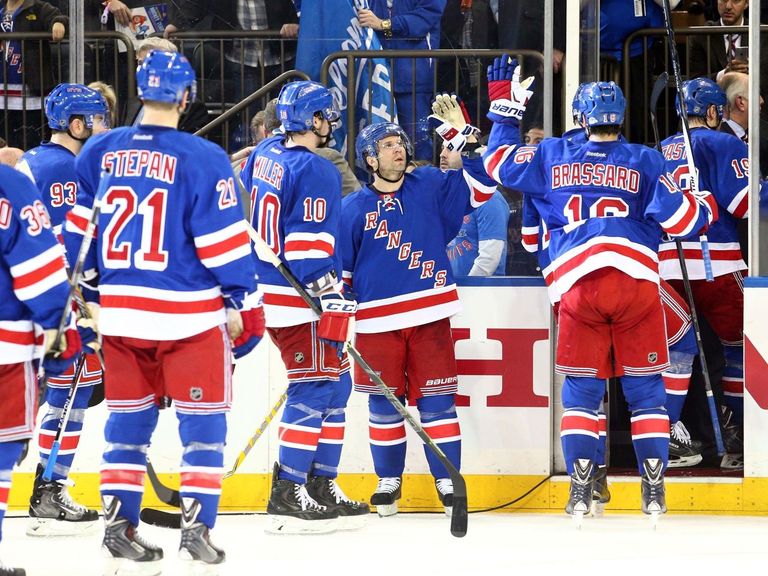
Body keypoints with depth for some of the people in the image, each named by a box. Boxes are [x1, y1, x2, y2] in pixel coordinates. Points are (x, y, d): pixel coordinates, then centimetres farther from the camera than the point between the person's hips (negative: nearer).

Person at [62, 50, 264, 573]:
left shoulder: (99, 153, 3)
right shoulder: (201, 159, -11)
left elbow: (78, 231, 12)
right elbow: (224, 239, -11)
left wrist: (87, 288, 25)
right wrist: (245, 306, -3)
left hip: (120, 312, 4)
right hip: (189, 314, -4)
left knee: (128, 420, 14)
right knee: (203, 423, 6)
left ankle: (119, 530, 14)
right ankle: (196, 532, 1)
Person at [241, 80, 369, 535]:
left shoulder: (265, 155, 11)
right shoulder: (316, 171, -16)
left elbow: (246, 217, 20)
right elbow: (311, 245, -21)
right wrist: (332, 305, -20)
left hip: (267, 289, 9)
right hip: (299, 298, -9)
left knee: (335, 384, 15)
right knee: (314, 389, -6)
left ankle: (322, 488, 16)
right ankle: (287, 496, -9)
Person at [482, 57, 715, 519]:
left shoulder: (553, 157, 12)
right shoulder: (645, 162, 5)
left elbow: (500, 163, 25)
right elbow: (679, 217, 0)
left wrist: (505, 105, 35)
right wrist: (706, 205, 22)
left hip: (579, 287, 1)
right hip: (636, 283, -1)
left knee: (581, 388, 9)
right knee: (645, 386, 8)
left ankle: (580, 490, -2)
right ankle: (654, 489, 3)